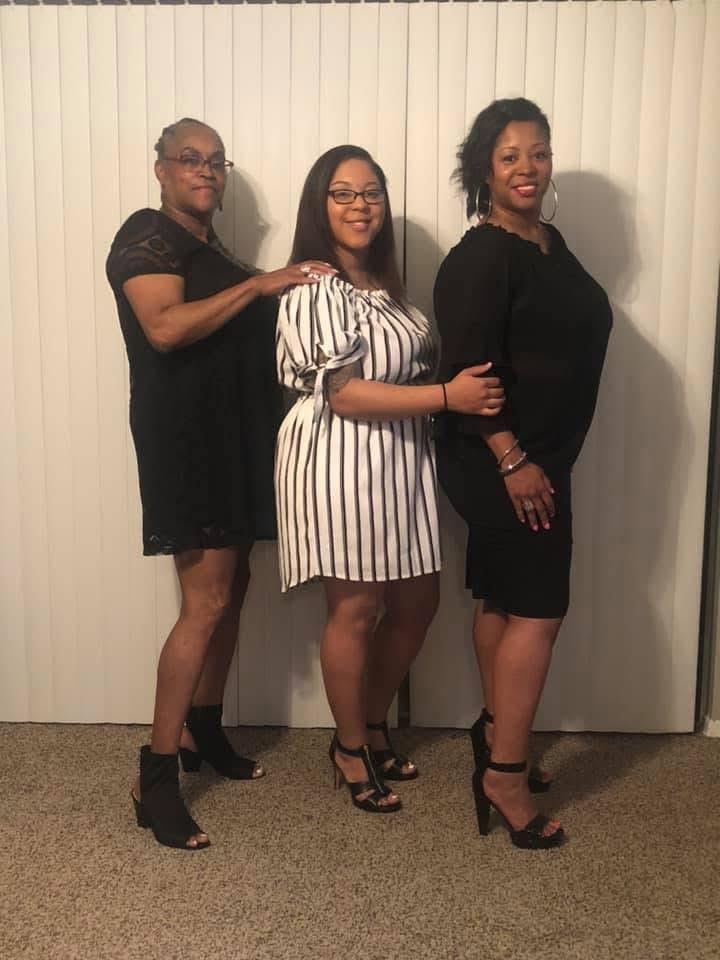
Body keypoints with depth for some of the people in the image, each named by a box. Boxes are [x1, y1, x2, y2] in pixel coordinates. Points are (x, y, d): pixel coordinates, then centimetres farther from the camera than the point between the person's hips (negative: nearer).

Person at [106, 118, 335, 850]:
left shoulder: (211, 247, 21)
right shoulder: (148, 235, -6)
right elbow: (165, 327, -23)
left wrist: (277, 294, 8)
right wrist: (258, 284, -20)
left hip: (233, 433, 9)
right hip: (185, 433, -9)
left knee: (232, 587, 10)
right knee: (206, 601, -13)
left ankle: (203, 731, 24)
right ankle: (155, 775, -4)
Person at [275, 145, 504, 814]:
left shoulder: (382, 284, 15)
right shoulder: (313, 289, -13)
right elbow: (344, 393, -21)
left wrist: (465, 387, 5)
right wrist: (448, 396, -22)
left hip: (399, 459, 9)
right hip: (340, 463, -9)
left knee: (416, 602, 13)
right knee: (355, 609, 2)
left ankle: (374, 724, 34)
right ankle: (350, 747, 23)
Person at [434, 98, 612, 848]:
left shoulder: (550, 242, 14)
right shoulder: (480, 257, -15)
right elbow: (470, 370, -21)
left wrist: (541, 457, 19)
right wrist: (512, 460, -23)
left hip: (539, 455, 9)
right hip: (500, 462, -9)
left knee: (503, 600, 16)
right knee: (537, 611, -6)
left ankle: (494, 736, 31)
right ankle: (504, 775, 5)